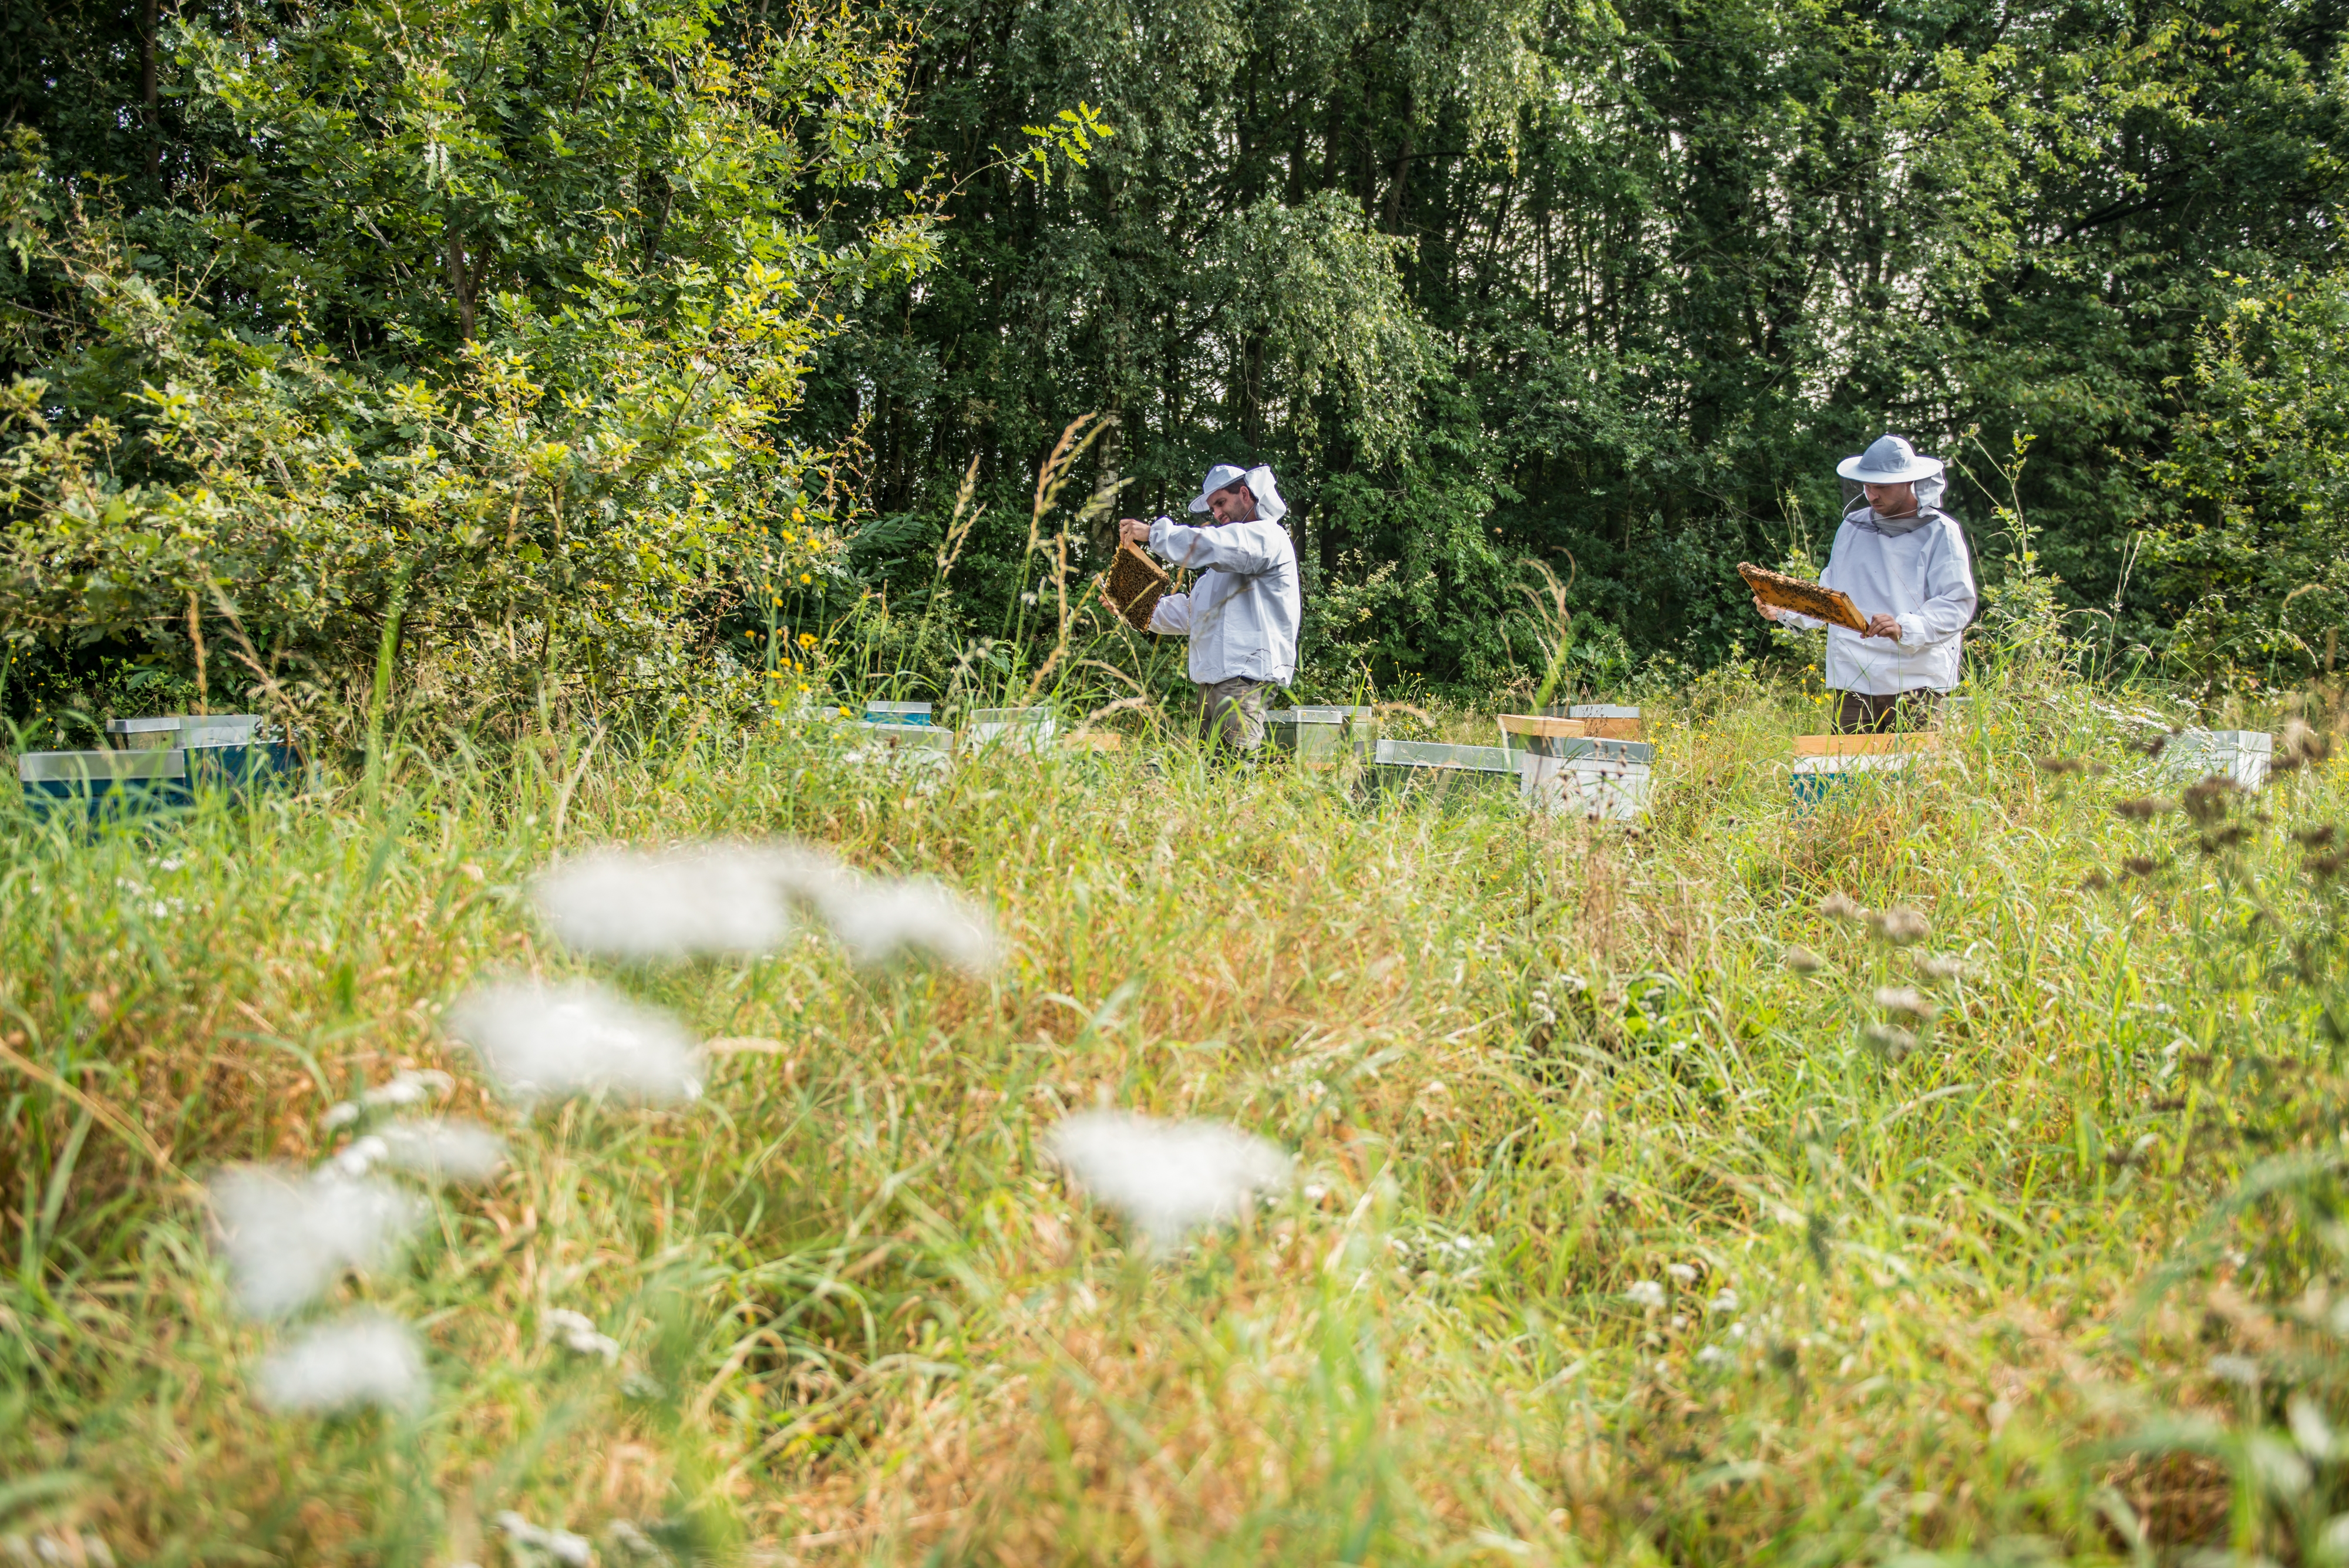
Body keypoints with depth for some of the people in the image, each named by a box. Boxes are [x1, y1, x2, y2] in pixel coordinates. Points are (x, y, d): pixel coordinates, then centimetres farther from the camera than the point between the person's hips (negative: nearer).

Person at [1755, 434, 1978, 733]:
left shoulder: (1940, 533, 0)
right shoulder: (1853, 528, 15)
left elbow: (1958, 604, -9)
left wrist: (1904, 628, -25)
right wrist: (1784, 610, 0)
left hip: (1916, 683, -3)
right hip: (1854, 680, 3)